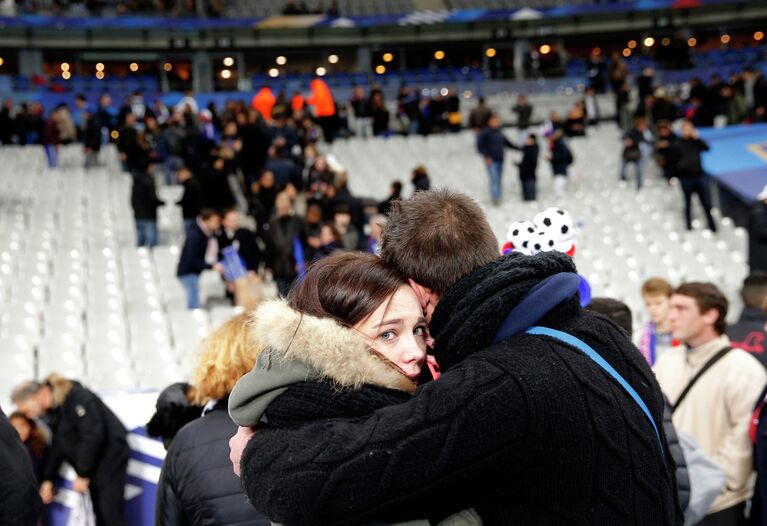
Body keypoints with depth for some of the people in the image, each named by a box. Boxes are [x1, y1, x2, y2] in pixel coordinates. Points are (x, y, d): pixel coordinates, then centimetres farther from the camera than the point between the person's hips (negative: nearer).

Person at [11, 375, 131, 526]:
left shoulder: (77, 398, -21)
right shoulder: (53, 408, 7)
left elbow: (93, 437, -25)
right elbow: (58, 446, 14)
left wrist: (83, 474, -18)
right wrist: (48, 479, 11)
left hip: (110, 454, -9)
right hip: (93, 458, 9)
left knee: (111, 514, -11)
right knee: (99, 513, 8)